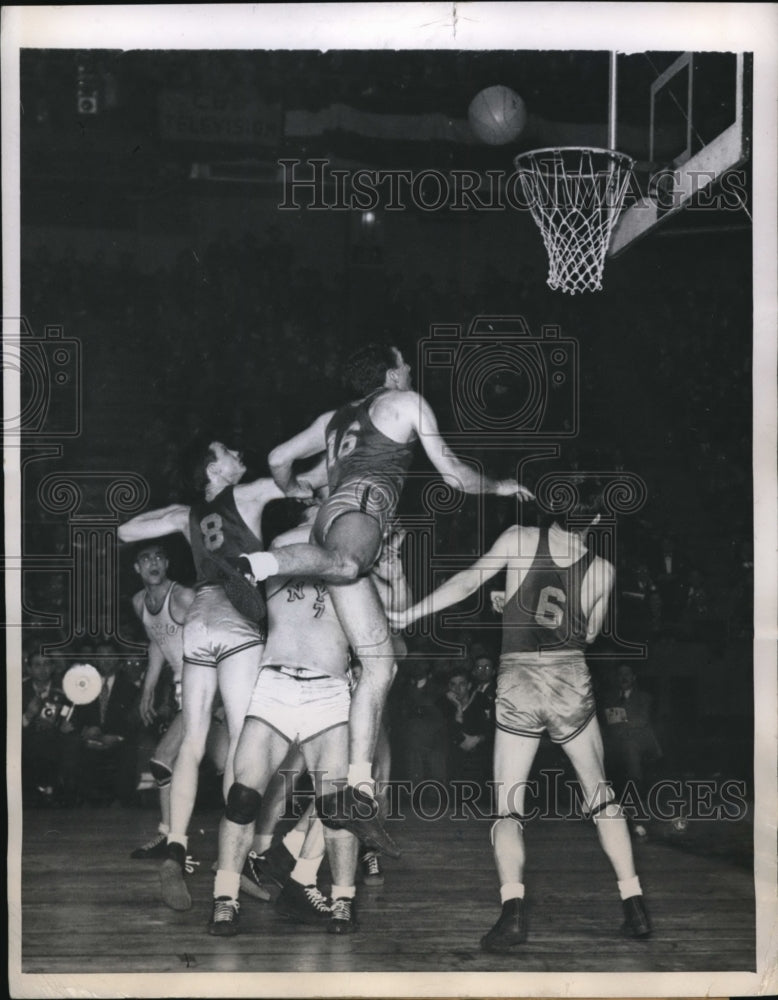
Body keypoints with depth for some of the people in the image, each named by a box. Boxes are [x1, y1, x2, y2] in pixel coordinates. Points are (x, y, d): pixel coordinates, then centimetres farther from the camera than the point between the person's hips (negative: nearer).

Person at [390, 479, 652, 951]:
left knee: (508, 808, 4)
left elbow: (468, 581, -7)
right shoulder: (603, 572, 1)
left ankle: (514, 905, -16)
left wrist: (407, 615, -2)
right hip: (572, 680, 1)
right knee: (601, 796, 17)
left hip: (517, 684, -1)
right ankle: (634, 902, 13)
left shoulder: (519, 540, -4)